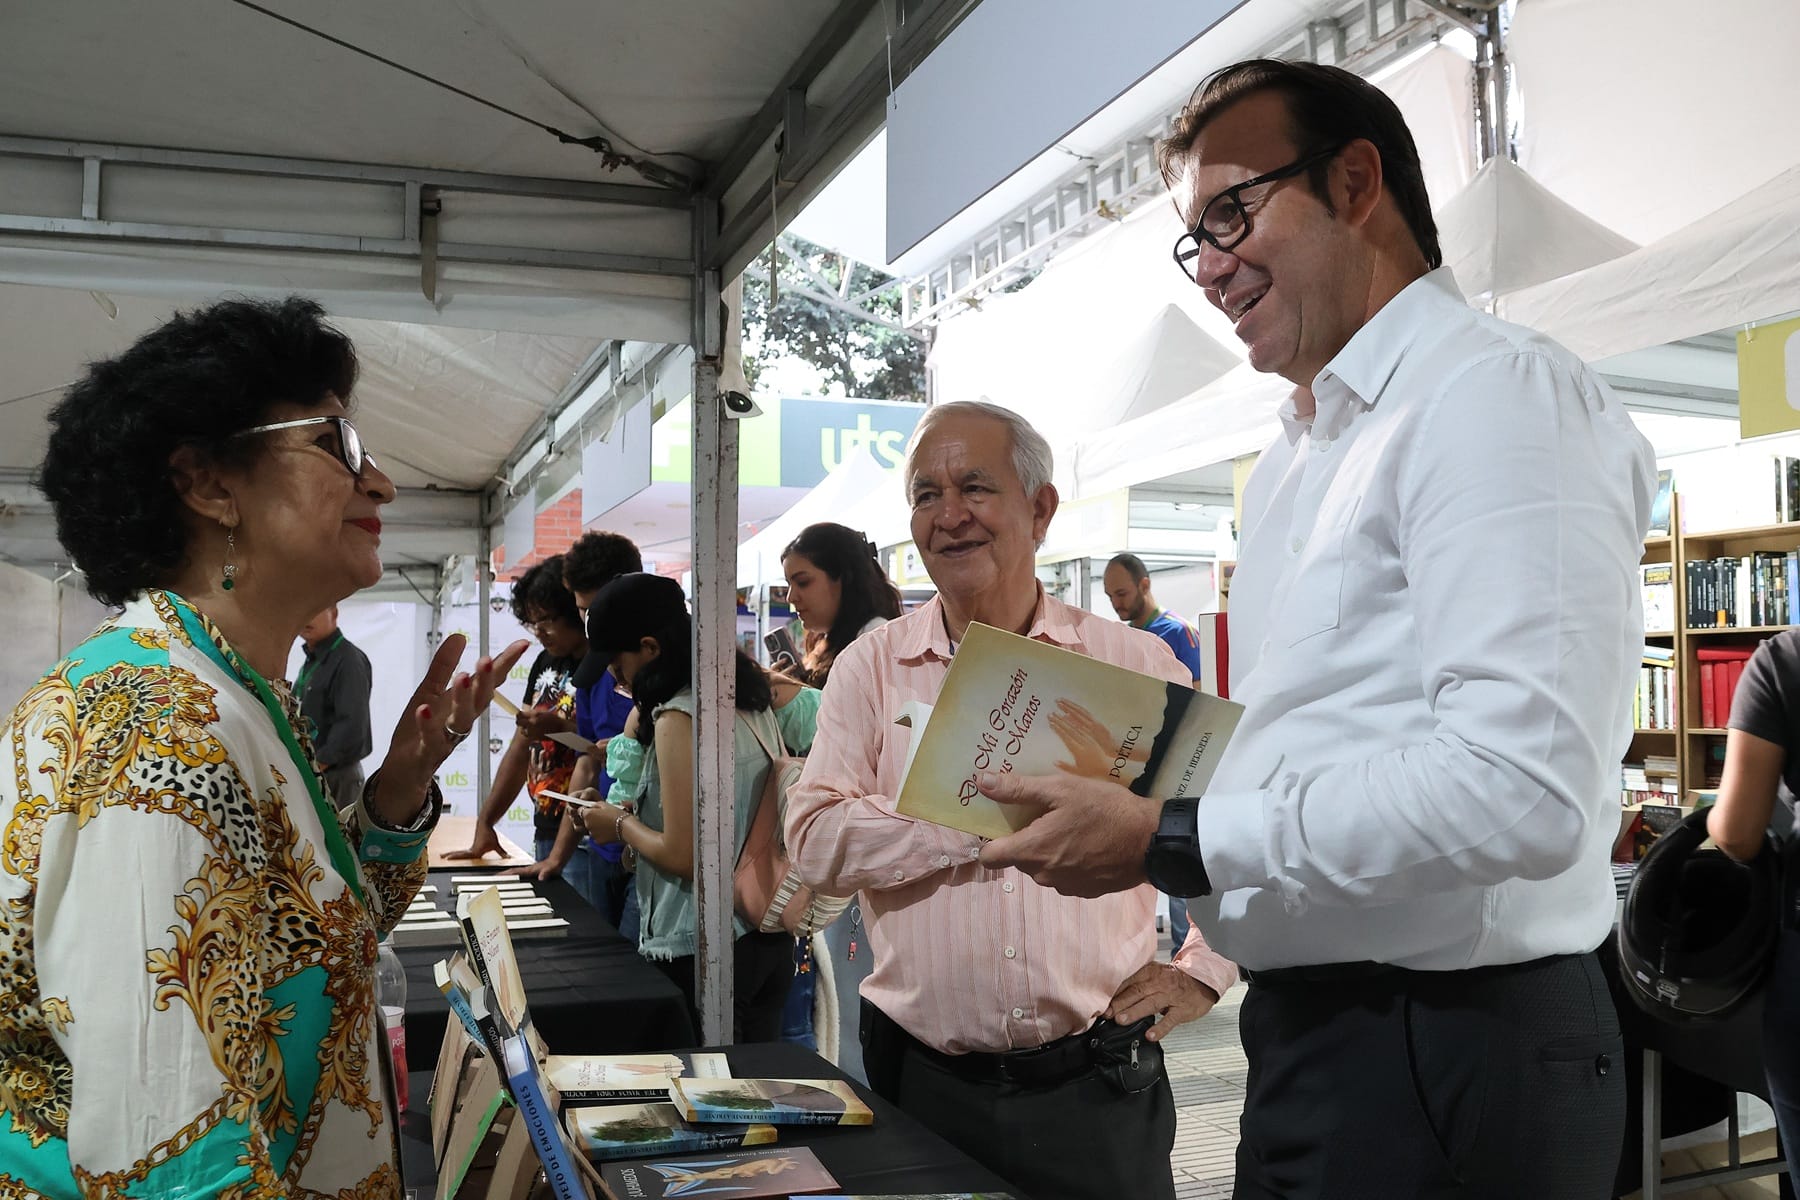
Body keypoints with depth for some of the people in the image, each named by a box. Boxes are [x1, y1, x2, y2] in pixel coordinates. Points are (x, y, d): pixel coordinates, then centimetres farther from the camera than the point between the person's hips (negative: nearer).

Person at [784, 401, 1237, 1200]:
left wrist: (1201, 974, 0)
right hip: (920, 1079, 1)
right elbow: (815, 841, -11)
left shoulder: (1135, 665, 1)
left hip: (1096, 1084, 0)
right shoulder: (872, 668, 1)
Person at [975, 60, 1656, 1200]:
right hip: (1311, 1022, 8)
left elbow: (1520, 787, -26)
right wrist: (1136, 794, 3)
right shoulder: (1292, 460, 15)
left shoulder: (1496, 393, -15)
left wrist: (1167, 843, -21)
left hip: (1449, 1055, -8)